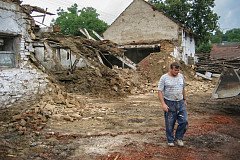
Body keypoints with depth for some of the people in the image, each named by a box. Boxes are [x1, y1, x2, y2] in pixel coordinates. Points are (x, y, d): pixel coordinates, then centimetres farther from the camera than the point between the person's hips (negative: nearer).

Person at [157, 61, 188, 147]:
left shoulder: (181, 76, 7)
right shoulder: (164, 78, -10)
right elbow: (160, 91, -12)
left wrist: (185, 100, 19)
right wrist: (163, 104, -20)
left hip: (180, 103, 5)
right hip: (169, 104, -4)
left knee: (184, 121, 2)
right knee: (170, 124, 5)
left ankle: (178, 138, 22)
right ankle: (170, 140, 22)